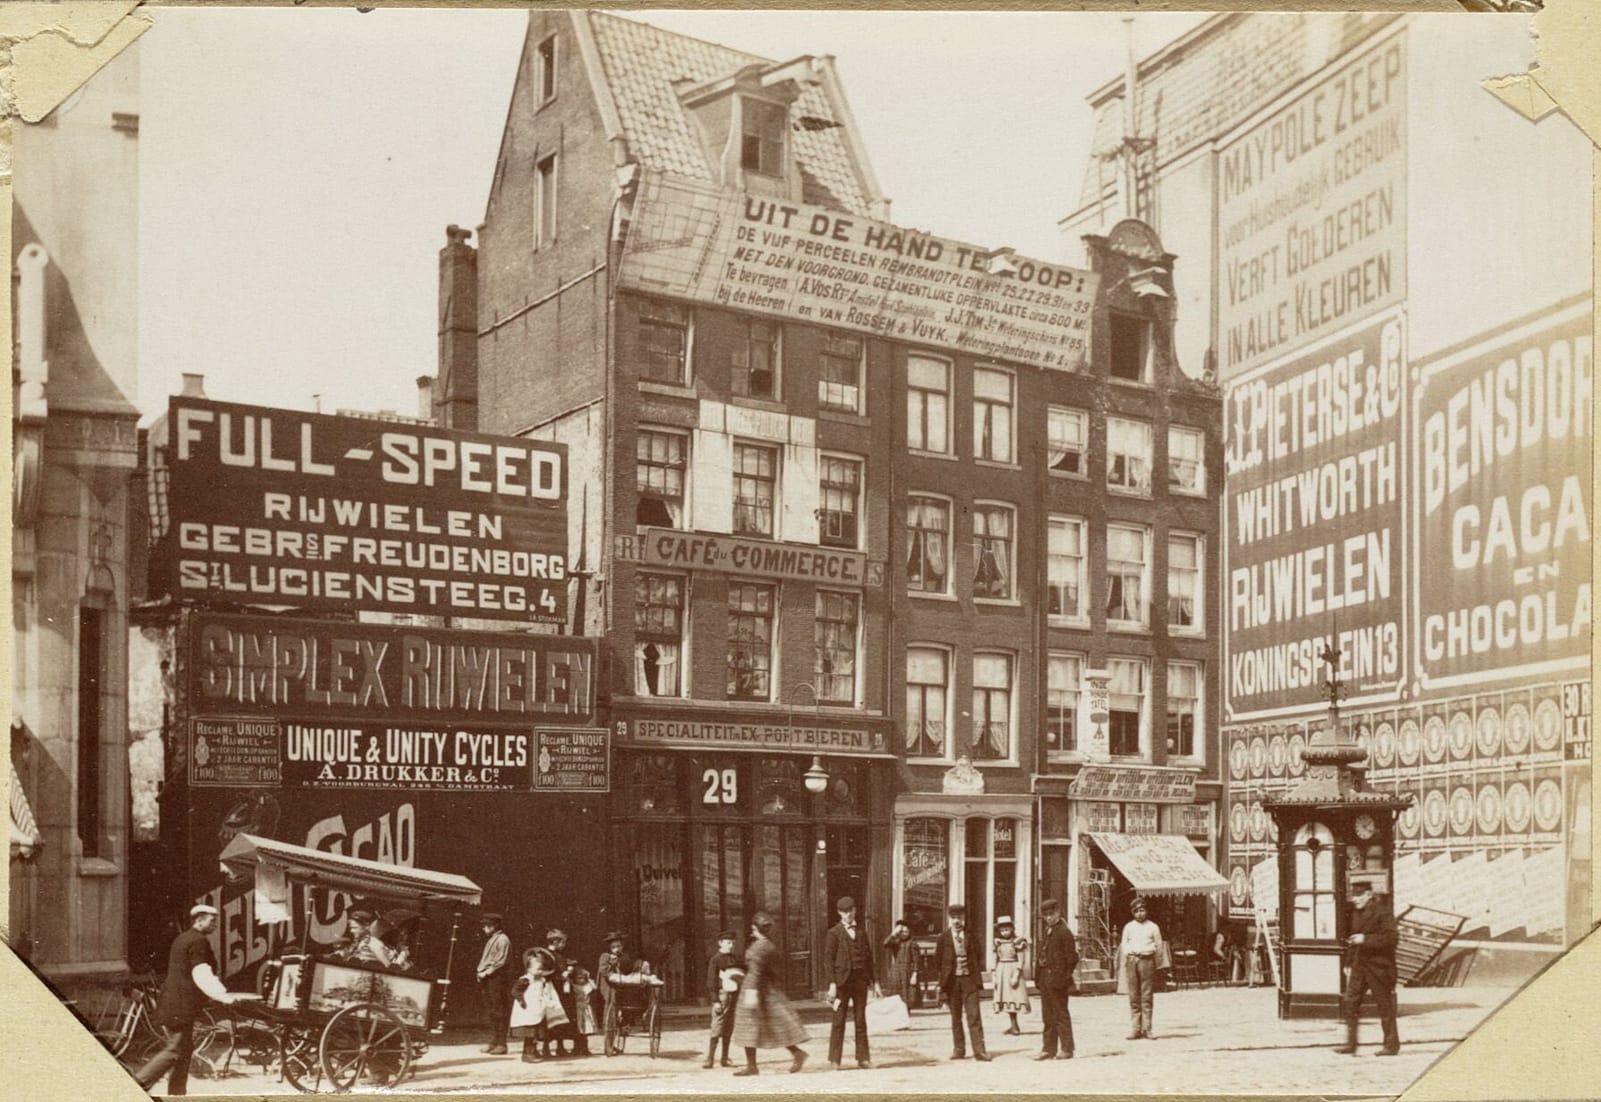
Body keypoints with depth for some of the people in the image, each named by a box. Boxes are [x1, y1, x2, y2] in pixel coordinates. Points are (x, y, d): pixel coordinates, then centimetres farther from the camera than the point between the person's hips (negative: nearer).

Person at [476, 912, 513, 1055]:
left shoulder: (502, 940, -9)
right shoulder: (491, 939, 20)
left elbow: (501, 962, -16)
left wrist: (486, 972, -15)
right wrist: (481, 972, 7)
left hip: (498, 979, -9)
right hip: (488, 979, 9)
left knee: (499, 1012, -7)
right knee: (491, 1012, 10)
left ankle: (501, 1044, -6)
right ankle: (493, 1042, 14)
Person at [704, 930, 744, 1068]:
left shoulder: (735, 959, 14)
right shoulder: (715, 960, -3)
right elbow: (711, 982, -7)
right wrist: (715, 1001, -13)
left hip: (735, 995, 6)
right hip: (722, 995, -6)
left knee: (729, 1030, 8)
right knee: (717, 1028, -9)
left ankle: (725, 1059, 13)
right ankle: (709, 1059, -7)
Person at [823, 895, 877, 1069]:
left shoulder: (861, 932, 15)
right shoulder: (834, 933, 1)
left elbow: (869, 957, 17)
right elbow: (828, 959, -4)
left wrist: (873, 980, 10)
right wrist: (832, 983, -12)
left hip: (860, 979, 4)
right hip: (842, 980, -4)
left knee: (861, 1020, 5)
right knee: (839, 1020, -3)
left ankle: (863, 1058, 8)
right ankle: (835, 1060, 0)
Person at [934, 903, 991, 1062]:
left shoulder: (970, 935, 4)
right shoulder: (944, 937, 2)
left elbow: (979, 955, 13)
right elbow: (937, 959, 6)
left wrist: (977, 971, 1)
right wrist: (942, 978, 2)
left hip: (969, 979, -1)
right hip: (952, 980, 1)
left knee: (974, 1016, -5)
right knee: (955, 1017, 6)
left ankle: (979, 1050, -6)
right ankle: (958, 1050, 13)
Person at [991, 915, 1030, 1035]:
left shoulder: (1017, 941, -8)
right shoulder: (998, 942, 8)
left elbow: (1020, 961, -11)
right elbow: (996, 960, 11)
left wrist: (1016, 976, -18)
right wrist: (996, 976, 7)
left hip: (1013, 970, -5)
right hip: (1001, 971, 5)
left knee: (1014, 997, -5)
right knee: (1006, 998, 7)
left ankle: (1014, 1026, 1)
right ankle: (1014, 1026, 15)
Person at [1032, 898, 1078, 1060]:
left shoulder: (1064, 932, -9)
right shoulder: (1047, 932, 16)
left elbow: (1072, 958, -12)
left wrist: (1066, 978, -14)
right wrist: (1038, 976, 10)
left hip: (1057, 978, -8)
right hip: (1045, 979, 8)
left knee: (1061, 1015, -2)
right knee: (1048, 1016, 11)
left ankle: (1066, 1049, 4)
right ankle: (1049, 1049, 15)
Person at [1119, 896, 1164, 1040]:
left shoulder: (1153, 927, 9)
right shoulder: (1128, 927, 13)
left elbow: (1159, 947, 10)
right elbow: (1124, 947, 14)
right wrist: (1124, 967, 8)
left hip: (1147, 960, -1)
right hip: (1131, 960, 2)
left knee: (1147, 996, -3)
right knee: (1134, 996, 0)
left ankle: (1146, 1029, -1)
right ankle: (1135, 1029, 2)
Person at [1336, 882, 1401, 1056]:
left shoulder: (1383, 913, -11)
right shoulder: (1357, 914, 15)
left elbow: (1390, 938, -18)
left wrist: (1366, 939, -24)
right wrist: (1349, 963, 18)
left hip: (1378, 966, -8)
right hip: (1359, 966, 8)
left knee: (1385, 1006, 2)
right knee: (1350, 1002, 1)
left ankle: (1392, 1045, 13)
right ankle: (1350, 1043, 5)